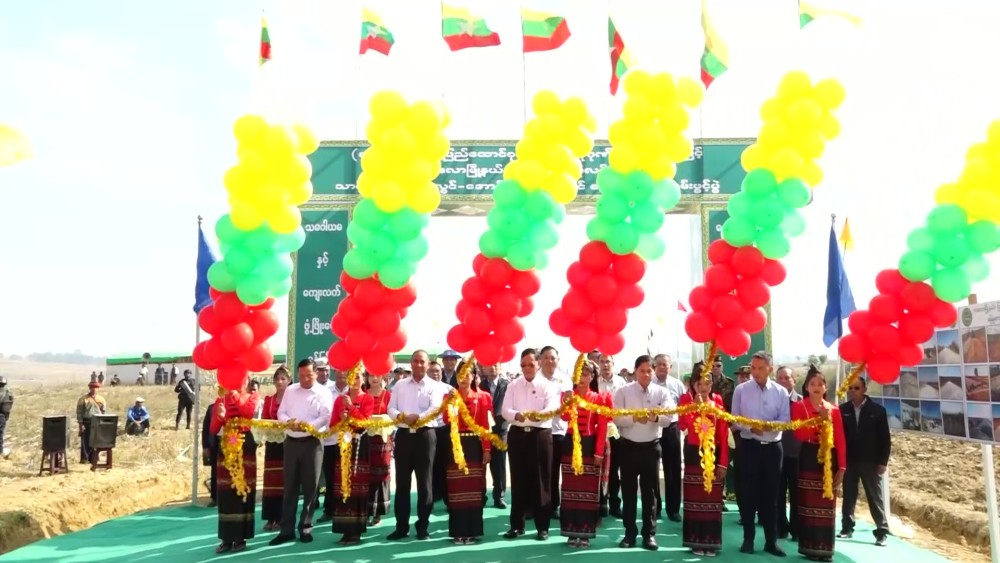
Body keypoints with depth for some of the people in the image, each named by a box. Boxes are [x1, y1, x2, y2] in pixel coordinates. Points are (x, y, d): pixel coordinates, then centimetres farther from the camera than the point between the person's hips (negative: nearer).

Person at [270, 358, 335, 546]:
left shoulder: (324, 392, -1)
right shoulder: (290, 390, 11)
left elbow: (326, 417, -12)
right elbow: (281, 412, 8)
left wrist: (309, 425, -28)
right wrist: (288, 421, -14)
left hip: (312, 443, -3)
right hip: (291, 442, 3)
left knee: (310, 486, 3)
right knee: (290, 486, 6)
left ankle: (305, 527, 15)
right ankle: (287, 529, 12)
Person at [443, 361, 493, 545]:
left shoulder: (482, 397, 4)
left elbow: (485, 425, 0)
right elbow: (447, 421, -10)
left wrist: (487, 449, -5)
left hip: (475, 445, 0)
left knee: (474, 488, 3)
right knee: (456, 488, 2)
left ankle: (473, 531, 12)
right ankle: (458, 532, 10)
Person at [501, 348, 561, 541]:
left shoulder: (548, 386, 0)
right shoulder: (513, 385, 8)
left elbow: (552, 409, -16)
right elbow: (505, 410, -2)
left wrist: (539, 415, -38)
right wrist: (516, 415, -25)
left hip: (541, 435, -2)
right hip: (517, 435, 2)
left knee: (541, 481, 1)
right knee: (518, 480, 7)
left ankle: (542, 526, 11)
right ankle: (517, 524, 17)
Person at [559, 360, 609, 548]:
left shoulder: (599, 398, 2)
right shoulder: (568, 395, 3)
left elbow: (602, 427, -2)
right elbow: (565, 417, -15)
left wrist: (599, 452, -9)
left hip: (590, 445, -1)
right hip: (571, 444, 1)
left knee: (589, 489, 3)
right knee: (571, 488, 4)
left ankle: (585, 533, 11)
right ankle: (572, 532, 12)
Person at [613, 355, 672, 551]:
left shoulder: (661, 392, 1)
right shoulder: (623, 392, -2)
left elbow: (668, 418, -11)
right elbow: (616, 419, -10)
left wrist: (656, 417, -33)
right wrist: (634, 418, -28)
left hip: (651, 446, 1)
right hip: (629, 446, -1)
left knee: (650, 490, 7)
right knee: (629, 490, 6)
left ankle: (649, 534, 16)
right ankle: (630, 533, 17)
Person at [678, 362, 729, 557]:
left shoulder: (717, 400, 2)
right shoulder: (686, 399, -4)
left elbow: (723, 432, -1)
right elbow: (683, 425, -20)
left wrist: (723, 462, -5)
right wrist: (696, 404, -22)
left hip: (714, 453, 2)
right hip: (694, 453, -1)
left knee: (712, 498, 4)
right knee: (694, 497, 4)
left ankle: (711, 541, 14)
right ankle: (696, 541, 13)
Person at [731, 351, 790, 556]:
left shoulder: (781, 392, 1)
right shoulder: (741, 390, -2)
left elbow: (785, 420, -3)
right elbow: (734, 419, -1)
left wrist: (768, 425, -22)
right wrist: (750, 427, -19)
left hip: (773, 447, 1)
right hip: (749, 446, -1)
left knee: (770, 494, 9)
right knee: (748, 493, 4)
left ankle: (771, 541, 19)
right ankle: (748, 539, 16)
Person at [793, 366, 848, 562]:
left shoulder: (834, 409, 8)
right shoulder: (799, 407, -1)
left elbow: (840, 440, 4)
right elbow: (799, 434, -14)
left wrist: (842, 467, -2)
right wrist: (820, 419, -21)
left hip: (829, 459, 3)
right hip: (809, 459, -3)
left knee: (827, 505, 6)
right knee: (809, 504, 0)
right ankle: (810, 547, 8)